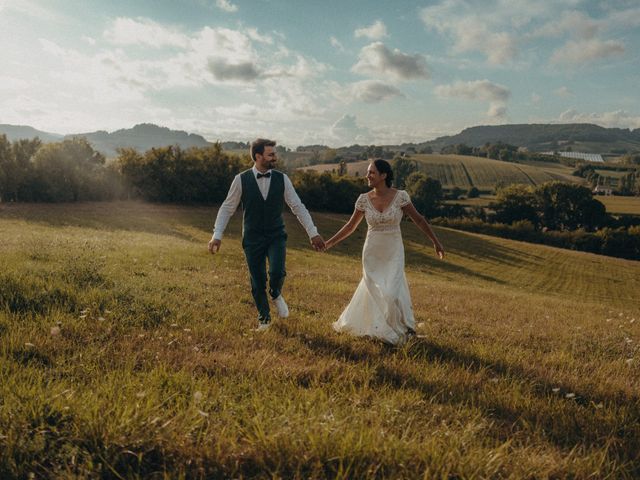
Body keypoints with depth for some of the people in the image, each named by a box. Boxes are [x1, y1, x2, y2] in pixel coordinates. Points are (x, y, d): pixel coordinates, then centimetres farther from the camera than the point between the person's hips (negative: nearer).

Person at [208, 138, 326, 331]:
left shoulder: (282, 179, -2)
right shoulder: (241, 180, -7)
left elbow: (298, 207, 0)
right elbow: (227, 208, -1)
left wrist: (313, 233, -4)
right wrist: (217, 235, -8)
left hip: (276, 236, 1)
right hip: (252, 238, -1)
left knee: (277, 272, -20)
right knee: (257, 281, 5)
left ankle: (276, 295, 17)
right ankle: (264, 318, 29)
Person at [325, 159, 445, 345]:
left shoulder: (400, 196, -11)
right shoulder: (364, 199, -5)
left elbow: (418, 219, -3)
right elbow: (351, 226, 6)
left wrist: (436, 242, -2)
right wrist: (329, 243, 4)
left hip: (394, 253, -2)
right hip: (372, 253, 2)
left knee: (392, 293, -9)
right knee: (374, 293, 10)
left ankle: (403, 326, 21)